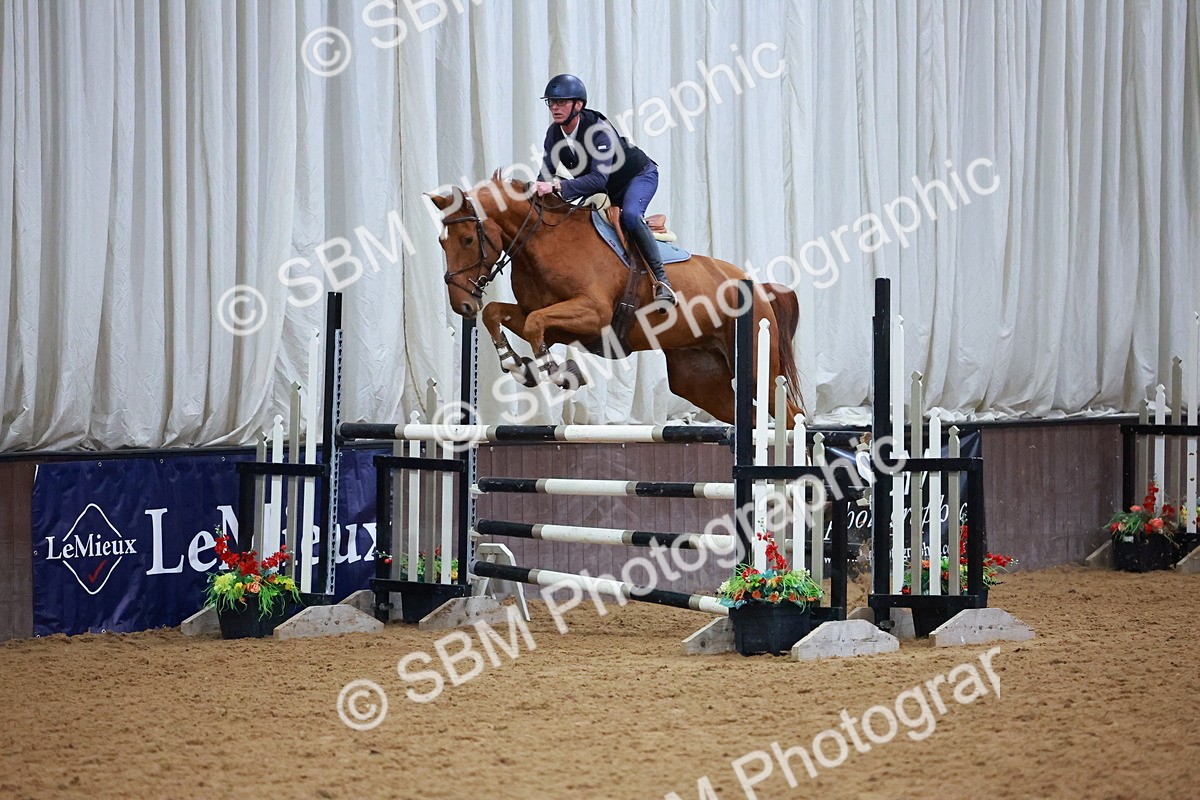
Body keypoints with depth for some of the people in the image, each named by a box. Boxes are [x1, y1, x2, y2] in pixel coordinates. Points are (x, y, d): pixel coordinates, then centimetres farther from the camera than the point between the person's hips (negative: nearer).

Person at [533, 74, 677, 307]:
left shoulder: (599, 130, -34)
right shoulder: (554, 133, -13)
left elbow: (599, 178, -43)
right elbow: (546, 174, -11)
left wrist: (558, 186, -53)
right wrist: (539, 190, -34)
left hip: (639, 176, -8)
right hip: (604, 191, 8)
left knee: (630, 215, -34)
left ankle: (661, 281, -32)